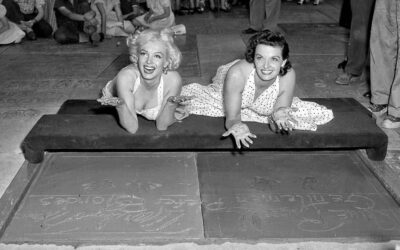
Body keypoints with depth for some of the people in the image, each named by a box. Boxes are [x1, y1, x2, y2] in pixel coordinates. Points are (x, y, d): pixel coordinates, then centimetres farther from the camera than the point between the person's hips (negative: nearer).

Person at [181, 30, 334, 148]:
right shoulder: (237, 73, -44)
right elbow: (231, 118, -34)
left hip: (259, 106, 2)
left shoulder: (288, 76, -37)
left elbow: (276, 127, -26)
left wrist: (277, 116, -51)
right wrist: (236, 125, -59)